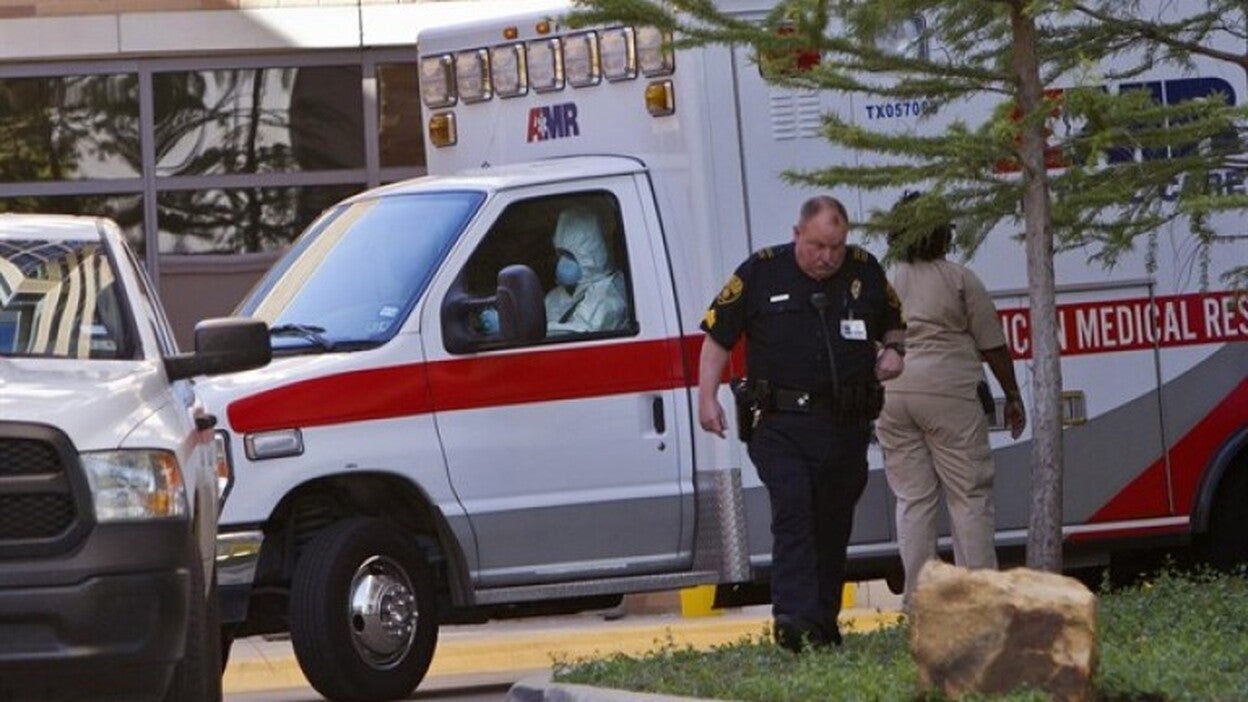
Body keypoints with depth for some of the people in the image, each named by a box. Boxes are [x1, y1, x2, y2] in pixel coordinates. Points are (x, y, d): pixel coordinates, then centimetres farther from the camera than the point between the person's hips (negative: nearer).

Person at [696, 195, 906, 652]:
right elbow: (717, 336, 6)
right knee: (792, 513, -19)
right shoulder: (761, 273, 2)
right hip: (783, 424, -3)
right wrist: (707, 399, -3)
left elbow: (895, 325, 25)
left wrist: (893, 350, 2)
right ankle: (794, 617, -28)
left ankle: (824, 623, 16)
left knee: (833, 526, 7)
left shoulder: (866, 272, 10)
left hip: (847, 426, 3)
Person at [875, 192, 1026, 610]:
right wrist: (1012, 395, 11)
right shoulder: (958, 280, -1)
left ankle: (918, 597, 4)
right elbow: (992, 345, 1)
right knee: (969, 495, 1)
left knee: (911, 498, 7)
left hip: (890, 395, 4)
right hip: (946, 392, -4)